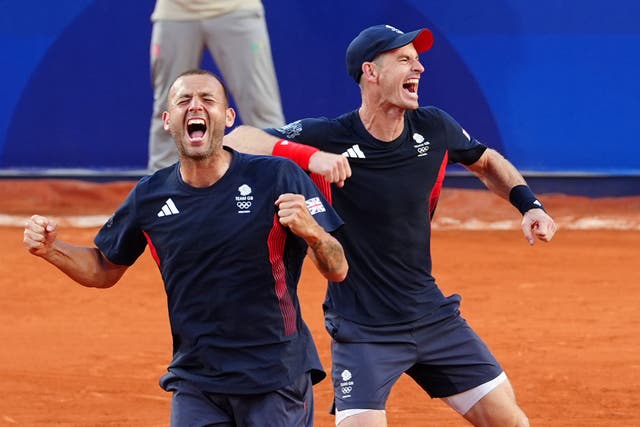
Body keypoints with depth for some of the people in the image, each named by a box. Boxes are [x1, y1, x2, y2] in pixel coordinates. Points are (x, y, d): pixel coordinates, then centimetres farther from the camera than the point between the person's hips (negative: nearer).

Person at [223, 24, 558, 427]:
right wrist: (309, 156, -38)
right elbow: (235, 141, -24)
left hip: (432, 313, 5)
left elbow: (488, 163, 19)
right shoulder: (328, 137, -16)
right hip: (362, 329, -5)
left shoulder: (434, 128, -1)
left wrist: (529, 204, 2)